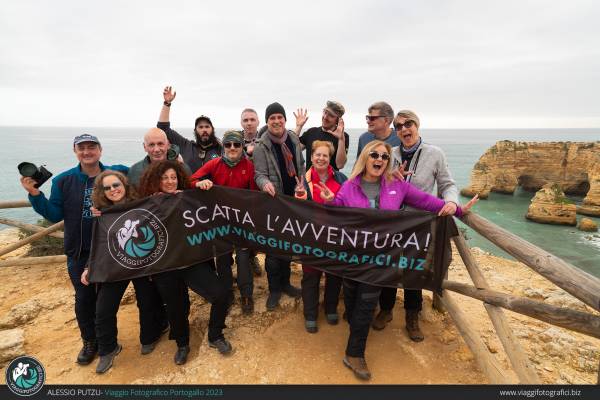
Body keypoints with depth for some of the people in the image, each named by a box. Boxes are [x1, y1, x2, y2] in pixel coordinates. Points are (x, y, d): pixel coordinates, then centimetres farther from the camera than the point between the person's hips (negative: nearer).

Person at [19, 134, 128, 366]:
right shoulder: (63, 181, -2)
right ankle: (89, 342, 32)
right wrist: (35, 194, -13)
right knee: (84, 298, 10)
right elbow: (55, 215, -2)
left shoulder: (117, 174, -6)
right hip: (79, 252, 1)